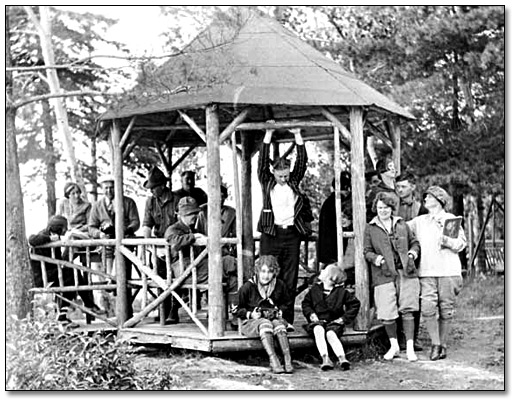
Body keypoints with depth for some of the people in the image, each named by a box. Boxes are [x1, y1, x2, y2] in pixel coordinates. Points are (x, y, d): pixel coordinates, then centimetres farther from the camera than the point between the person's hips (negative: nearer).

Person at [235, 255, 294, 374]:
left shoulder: (280, 285, 5)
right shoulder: (247, 287, -3)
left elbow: (286, 304, 18)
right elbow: (239, 309, 4)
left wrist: (279, 312, -2)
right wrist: (250, 314, -15)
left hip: (275, 318, 2)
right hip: (251, 322, -2)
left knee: (278, 324, -34)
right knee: (265, 324, -37)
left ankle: (288, 360, -44)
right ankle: (273, 360, -49)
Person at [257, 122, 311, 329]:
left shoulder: (294, 181, 10)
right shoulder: (266, 182, 5)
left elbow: (302, 161, 5)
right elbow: (262, 161, -4)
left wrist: (298, 136, -2)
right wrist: (268, 135, -9)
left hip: (292, 234, 2)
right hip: (271, 234, -2)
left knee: (290, 279, 3)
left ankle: (288, 320, 6)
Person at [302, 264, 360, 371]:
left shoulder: (341, 291, 4)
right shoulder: (315, 289, 11)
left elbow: (355, 303, 5)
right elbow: (305, 303, 16)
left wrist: (345, 318, -2)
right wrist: (311, 314, -4)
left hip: (333, 322, -1)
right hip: (317, 321, 1)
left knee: (331, 334, -36)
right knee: (318, 330, -35)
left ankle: (342, 358, -49)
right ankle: (325, 359, -47)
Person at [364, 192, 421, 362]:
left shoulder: (402, 224, 12)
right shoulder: (370, 229, 7)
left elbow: (414, 242, 21)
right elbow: (367, 251, 8)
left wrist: (413, 252, 1)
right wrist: (375, 258, -12)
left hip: (406, 273, 1)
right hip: (384, 275, -1)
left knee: (407, 310, -2)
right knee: (387, 313, -2)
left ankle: (410, 348, 3)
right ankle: (394, 345, 20)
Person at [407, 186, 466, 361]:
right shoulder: (419, 221, 16)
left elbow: (461, 244, 1)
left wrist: (445, 239, -14)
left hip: (448, 271, -2)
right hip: (426, 272, 2)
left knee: (446, 310, 1)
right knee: (427, 308, -12)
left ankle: (443, 344, 13)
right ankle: (435, 344, -2)